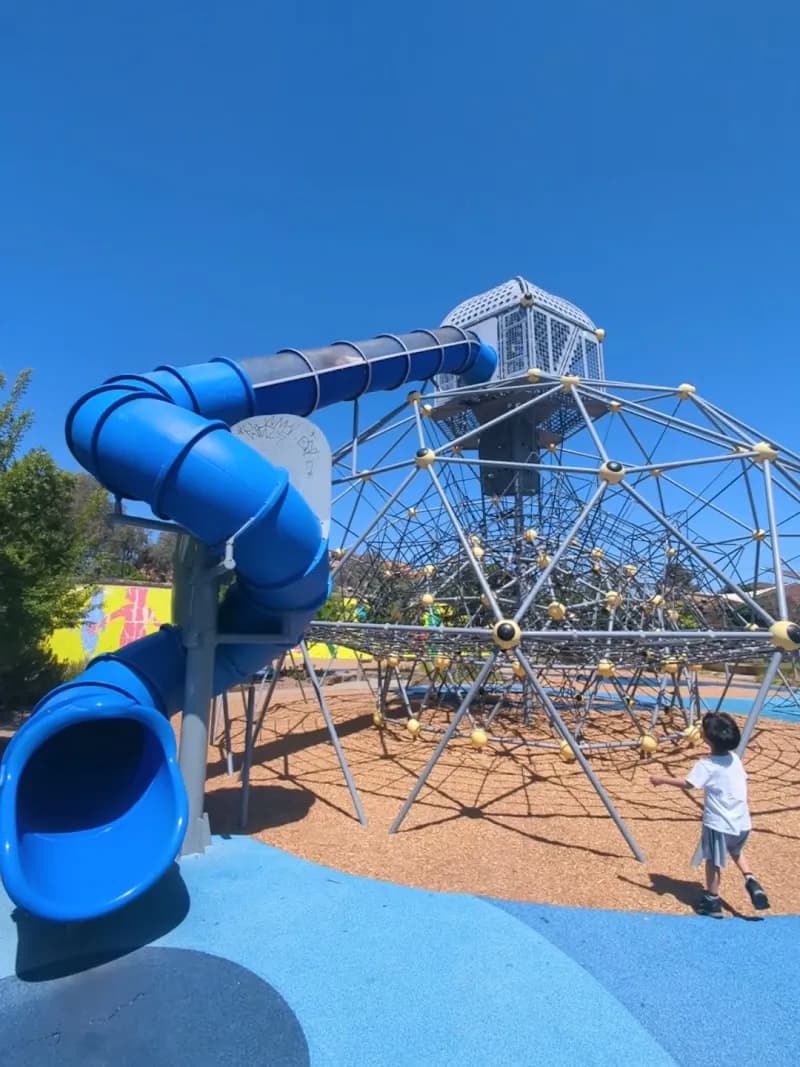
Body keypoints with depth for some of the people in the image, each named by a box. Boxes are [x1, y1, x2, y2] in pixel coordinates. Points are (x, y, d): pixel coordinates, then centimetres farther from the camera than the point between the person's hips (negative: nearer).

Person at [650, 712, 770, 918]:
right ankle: (750, 880, 16)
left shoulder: (706, 765, -19)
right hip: (742, 822, 6)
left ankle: (712, 902, 23)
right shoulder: (735, 759, 0)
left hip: (719, 823, -6)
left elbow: (687, 783, -26)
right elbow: (742, 781, 10)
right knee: (736, 851, 34)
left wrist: (662, 780, -16)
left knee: (713, 861, 12)